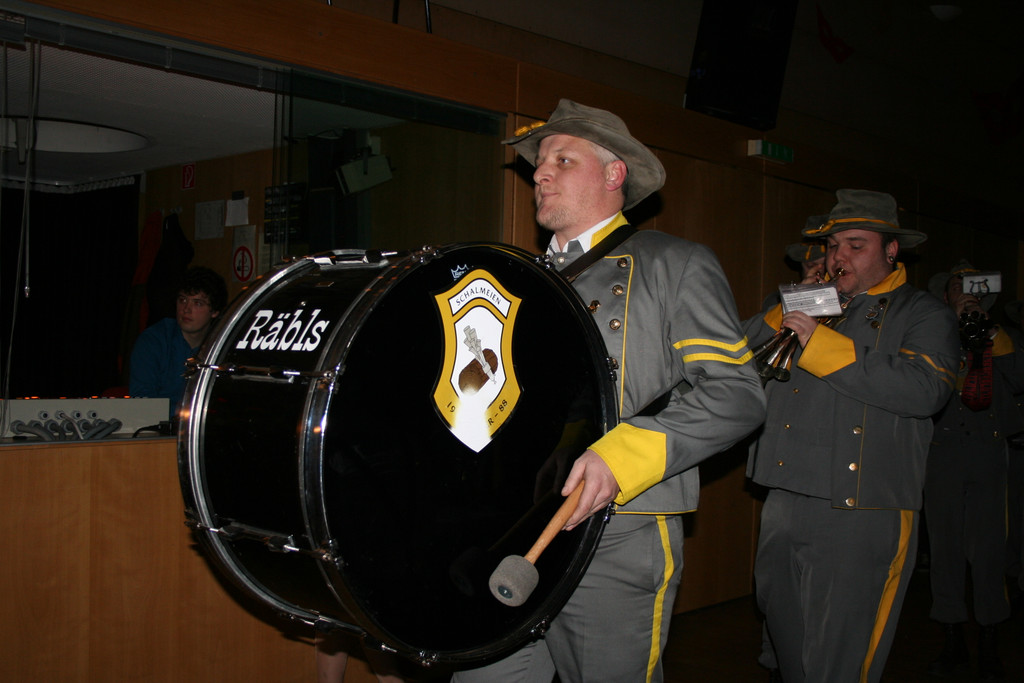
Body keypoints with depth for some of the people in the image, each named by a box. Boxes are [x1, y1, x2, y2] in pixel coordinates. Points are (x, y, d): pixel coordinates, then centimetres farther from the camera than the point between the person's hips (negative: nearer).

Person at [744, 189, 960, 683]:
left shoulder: (921, 314, 3)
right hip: (785, 506, 5)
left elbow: (924, 389, -17)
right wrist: (785, 312, -1)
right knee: (786, 642, 17)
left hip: (862, 515, -5)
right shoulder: (809, 307, 18)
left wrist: (823, 345, -17)